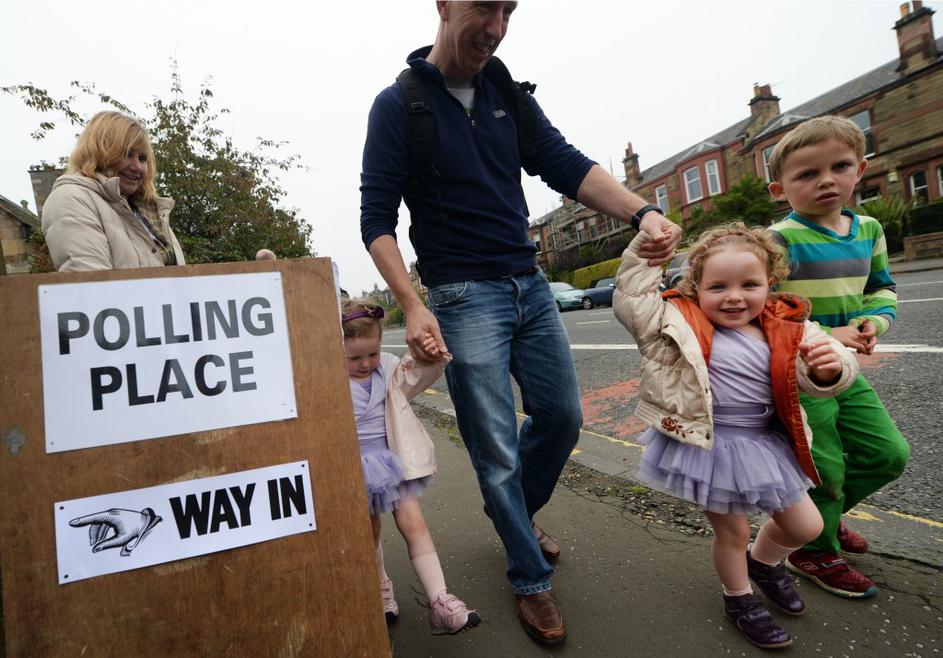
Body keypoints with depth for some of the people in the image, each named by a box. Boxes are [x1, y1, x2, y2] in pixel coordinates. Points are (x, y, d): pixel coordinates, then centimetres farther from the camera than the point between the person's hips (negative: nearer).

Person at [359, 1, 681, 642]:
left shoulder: (509, 97, 10)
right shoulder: (398, 104, -5)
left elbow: (566, 166, 3)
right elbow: (377, 218, -8)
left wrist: (642, 211, -13)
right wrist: (413, 307, -20)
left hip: (530, 284, 6)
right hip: (464, 297, -6)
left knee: (563, 416, 12)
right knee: (497, 446, 0)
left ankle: (515, 511, 40)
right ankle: (531, 578, 22)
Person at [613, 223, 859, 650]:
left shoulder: (787, 329, -5)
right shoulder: (680, 323, -14)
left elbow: (816, 379, -6)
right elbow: (630, 299, -13)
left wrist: (828, 367, -29)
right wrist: (643, 248, -19)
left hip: (767, 444, 5)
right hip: (706, 446, -4)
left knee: (806, 525, 20)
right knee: (732, 531, 13)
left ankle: (763, 563, 53)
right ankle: (739, 599, 44)